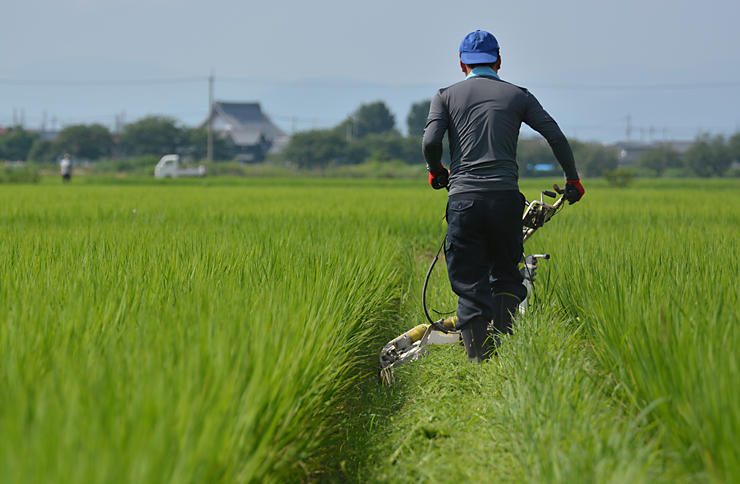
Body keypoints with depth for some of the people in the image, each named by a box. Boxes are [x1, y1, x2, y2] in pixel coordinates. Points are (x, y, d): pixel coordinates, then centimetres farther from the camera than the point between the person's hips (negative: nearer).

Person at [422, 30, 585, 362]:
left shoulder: (447, 96, 11)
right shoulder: (518, 95, 13)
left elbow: (430, 141, -4)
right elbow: (556, 136, 6)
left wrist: (436, 172, 16)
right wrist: (573, 179, 18)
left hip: (464, 198, -1)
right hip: (506, 196, 1)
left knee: (470, 285, 1)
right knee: (506, 277, 17)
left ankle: (481, 362, -4)